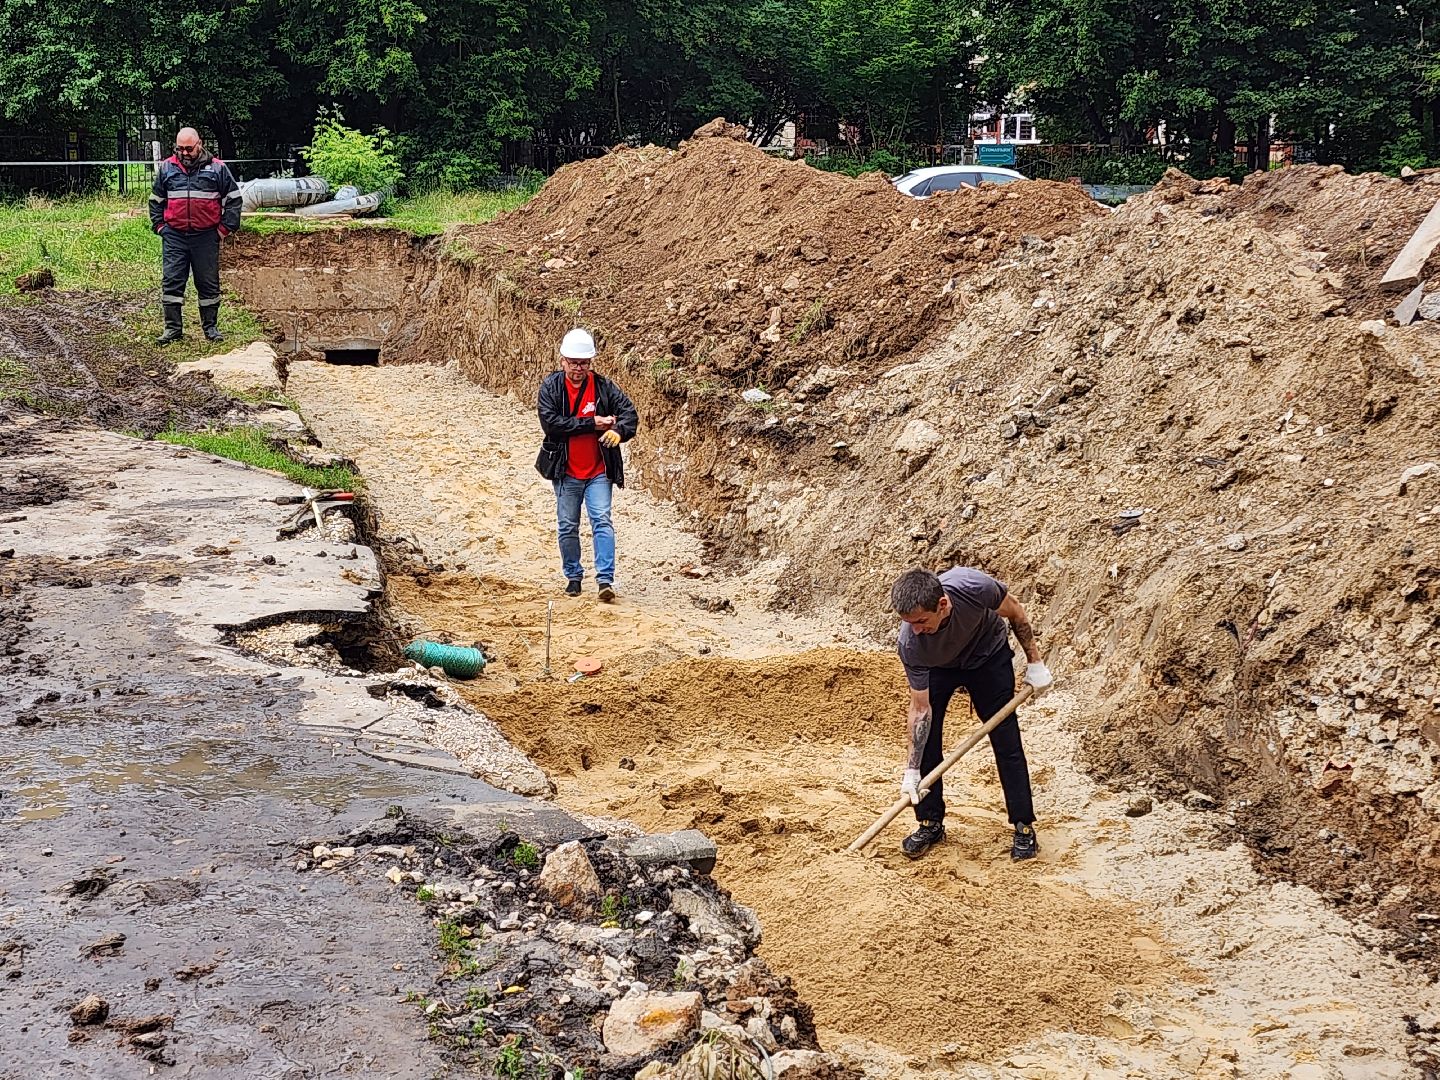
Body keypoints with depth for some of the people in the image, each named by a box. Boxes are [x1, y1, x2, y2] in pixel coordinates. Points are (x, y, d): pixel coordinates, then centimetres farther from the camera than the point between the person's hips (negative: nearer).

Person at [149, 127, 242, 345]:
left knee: (209, 283, 6)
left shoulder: (217, 168, 1)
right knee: (171, 282, -2)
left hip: (206, 237, -1)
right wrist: (159, 226, 7)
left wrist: (225, 228, -1)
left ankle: (211, 326, 17)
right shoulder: (166, 168, 7)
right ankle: (173, 328, 5)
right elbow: (156, 199, 17)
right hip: (174, 237, 1)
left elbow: (233, 198, 5)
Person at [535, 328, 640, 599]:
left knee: (601, 521, -11)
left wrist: (618, 431, -30)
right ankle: (573, 577, 23)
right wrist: (592, 424, -19)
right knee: (568, 526, 9)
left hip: (598, 472, 0)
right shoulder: (550, 387, -4)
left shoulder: (603, 387, -1)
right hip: (566, 472, 0)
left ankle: (605, 579, -13)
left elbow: (630, 413, -7)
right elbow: (551, 423, -17)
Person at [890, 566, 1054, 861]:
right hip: (937, 667, 0)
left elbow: (1015, 613, -17)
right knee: (924, 739, -8)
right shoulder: (910, 643, -36)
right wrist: (911, 772, -25)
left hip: (988, 655, 0)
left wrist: (1035, 663, -10)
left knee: (1007, 742, -2)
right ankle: (930, 823, 9)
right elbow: (921, 707, -25)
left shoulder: (973, 587, -41)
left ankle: (1024, 827, 8)